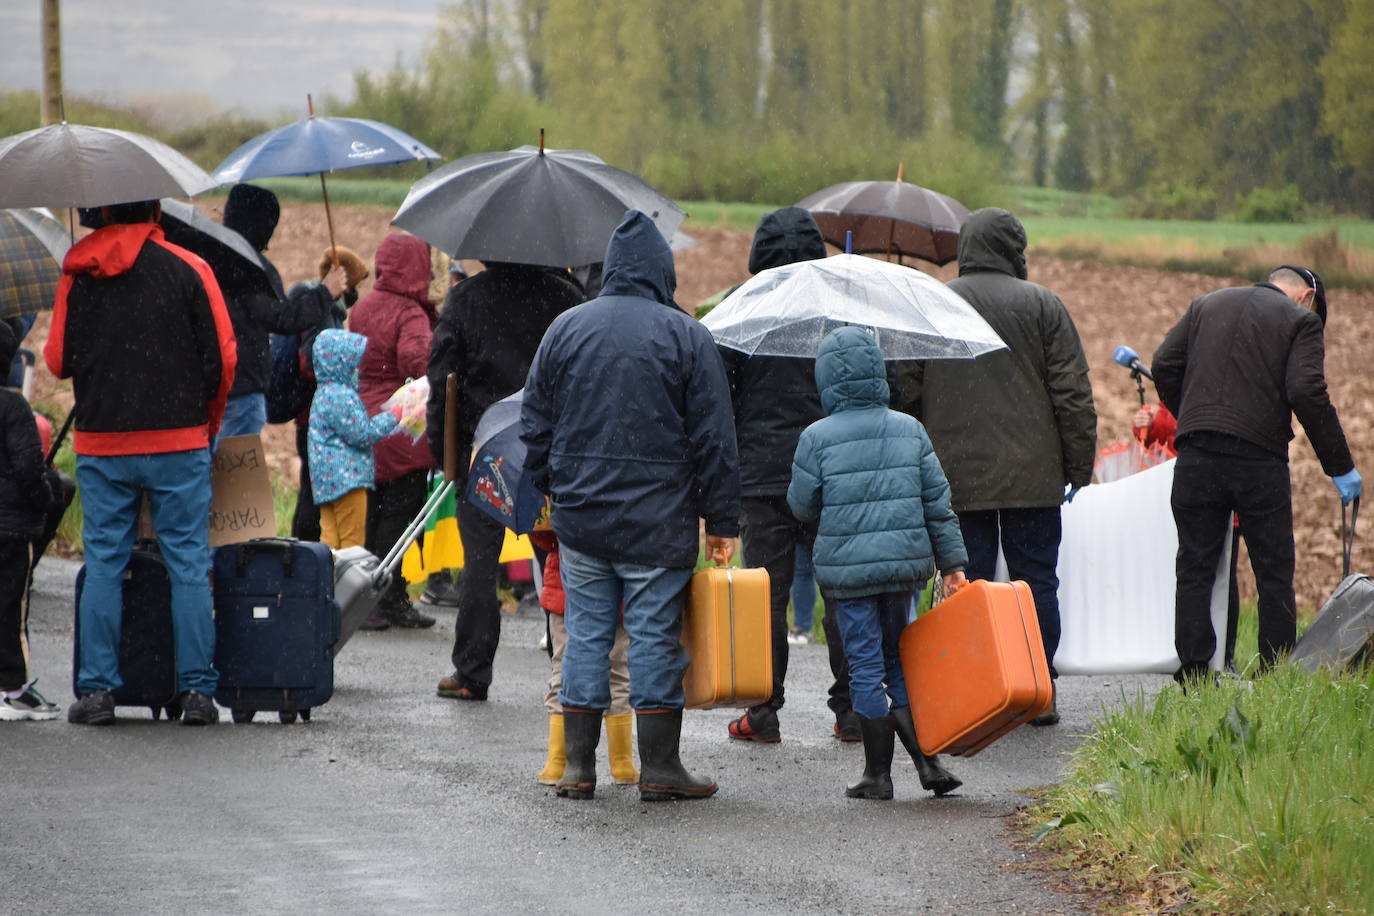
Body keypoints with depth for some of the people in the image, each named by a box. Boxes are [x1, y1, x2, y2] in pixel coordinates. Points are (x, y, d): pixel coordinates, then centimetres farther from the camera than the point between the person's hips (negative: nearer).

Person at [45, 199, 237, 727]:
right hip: (178, 443, -1)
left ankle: (96, 690, 4)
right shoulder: (188, 269, -3)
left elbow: (57, 360, 4)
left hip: (101, 445, 1)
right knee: (188, 565, 4)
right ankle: (196, 690, 1)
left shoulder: (77, 276, 1)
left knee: (103, 565, 7)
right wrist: (208, 421, 12)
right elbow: (223, 357, -3)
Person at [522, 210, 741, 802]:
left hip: (580, 517, 3)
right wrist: (721, 520, 1)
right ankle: (659, 768, 4)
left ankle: (578, 766, 8)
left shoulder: (565, 329, 5)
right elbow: (713, 438, -4)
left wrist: (549, 491, 21)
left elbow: (535, 426, 10)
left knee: (586, 635, 8)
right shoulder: (685, 336, -4)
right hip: (659, 524, -3)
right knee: (655, 636, 1)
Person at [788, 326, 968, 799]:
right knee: (897, 660, 15)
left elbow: (802, 505, 0)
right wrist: (952, 562, 11)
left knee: (867, 666, 3)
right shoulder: (910, 430, 3)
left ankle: (878, 774, 7)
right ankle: (926, 760, 8)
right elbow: (938, 502, 5)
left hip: (848, 565, -4)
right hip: (906, 560, 4)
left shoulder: (818, 437, -8)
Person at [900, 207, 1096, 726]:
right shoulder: (1042, 305, 1)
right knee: (1037, 580, 7)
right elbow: (1073, 394, -1)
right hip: (1032, 475, 0)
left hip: (957, 475, 1)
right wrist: (1081, 464, 4)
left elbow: (906, 391, 5)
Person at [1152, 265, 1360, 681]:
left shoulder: (1205, 305, 16)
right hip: (1259, 456, -3)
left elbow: (1164, 366, 9)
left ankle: (1193, 674, 2)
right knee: (1274, 575, 6)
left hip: (1196, 457, 3)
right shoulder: (1300, 321, 2)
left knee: (1194, 569, 8)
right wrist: (1340, 467, -5)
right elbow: (1308, 393, -9)